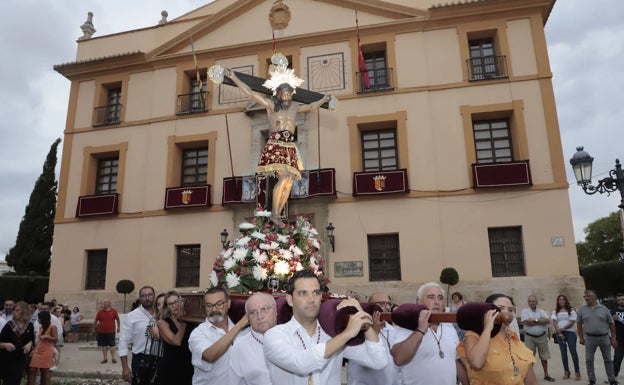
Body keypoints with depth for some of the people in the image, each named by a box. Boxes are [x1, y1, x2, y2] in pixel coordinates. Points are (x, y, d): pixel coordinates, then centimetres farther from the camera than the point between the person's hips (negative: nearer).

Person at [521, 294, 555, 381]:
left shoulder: (541, 311, 7)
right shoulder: (524, 311, -2)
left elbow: (547, 320, -10)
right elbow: (527, 322, -17)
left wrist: (535, 320, -16)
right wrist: (541, 321, -11)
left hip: (542, 337, 2)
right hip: (529, 337, -2)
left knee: (544, 357, 11)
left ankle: (546, 375, 24)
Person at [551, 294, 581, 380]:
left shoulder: (571, 310, 2)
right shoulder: (555, 311, 10)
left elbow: (572, 322, -7)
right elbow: (554, 322, 1)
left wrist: (562, 328, -10)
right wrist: (559, 332, -9)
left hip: (570, 332, -3)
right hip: (560, 333, 3)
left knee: (573, 352, -5)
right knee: (563, 353, 5)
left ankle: (577, 372, 3)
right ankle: (566, 371, 11)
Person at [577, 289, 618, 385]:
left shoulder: (604, 309, -1)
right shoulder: (582, 309, 1)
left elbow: (611, 324, 5)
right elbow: (579, 324, 6)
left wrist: (613, 338, 2)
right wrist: (581, 338, 2)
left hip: (604, 337, 0)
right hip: (590, 338, 0)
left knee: (608, 360, 11)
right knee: (589, 360, 3)